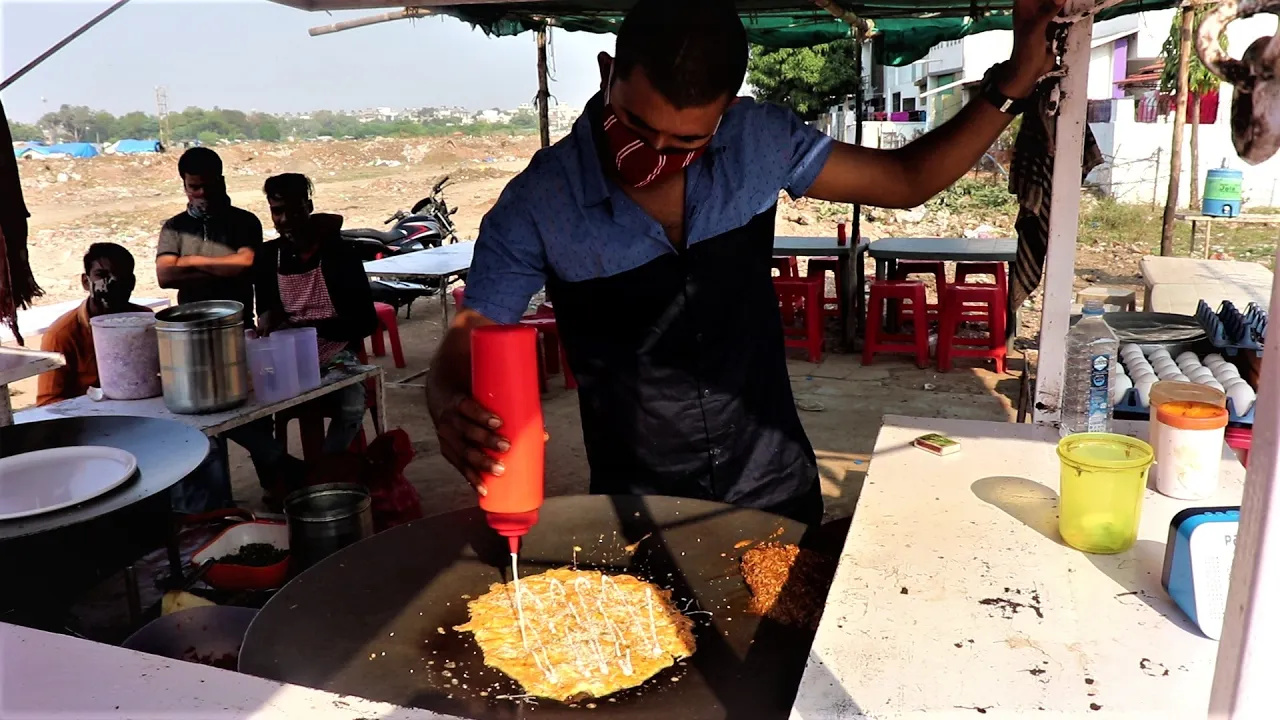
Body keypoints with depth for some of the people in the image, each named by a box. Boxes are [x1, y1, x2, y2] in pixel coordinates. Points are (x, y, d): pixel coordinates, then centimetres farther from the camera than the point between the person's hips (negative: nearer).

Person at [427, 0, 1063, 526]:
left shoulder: (757, 141, -9)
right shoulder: (536, 207, -17)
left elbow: (906, 181, 1)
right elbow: (462, 353, -15)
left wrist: (1014, 81, -10)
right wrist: (452, 413, -37)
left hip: (777, 492, 3)